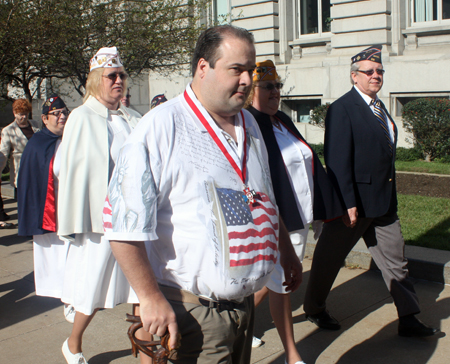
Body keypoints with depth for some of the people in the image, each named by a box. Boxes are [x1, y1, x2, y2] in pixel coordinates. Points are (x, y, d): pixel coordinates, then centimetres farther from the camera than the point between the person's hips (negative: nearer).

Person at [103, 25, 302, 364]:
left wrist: (288, 253, 24)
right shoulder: (162, 126, -15)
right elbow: (124, 221, -19)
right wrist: (151, 298, -18)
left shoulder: (249, 124, 10)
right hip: (194, 311, -7)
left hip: (245, 300, 7)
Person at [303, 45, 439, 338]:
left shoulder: (379, 107, 13)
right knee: (330, 258, 9)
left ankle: (409, 319, 20)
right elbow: (337, 161, -19)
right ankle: (314, 309, 27)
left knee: (395, 260, 11)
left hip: (384, 203, 8)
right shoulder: (342, 109, -14)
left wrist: (390, 197, 16)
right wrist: (347, 203, -22)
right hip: (354, 202, -8)